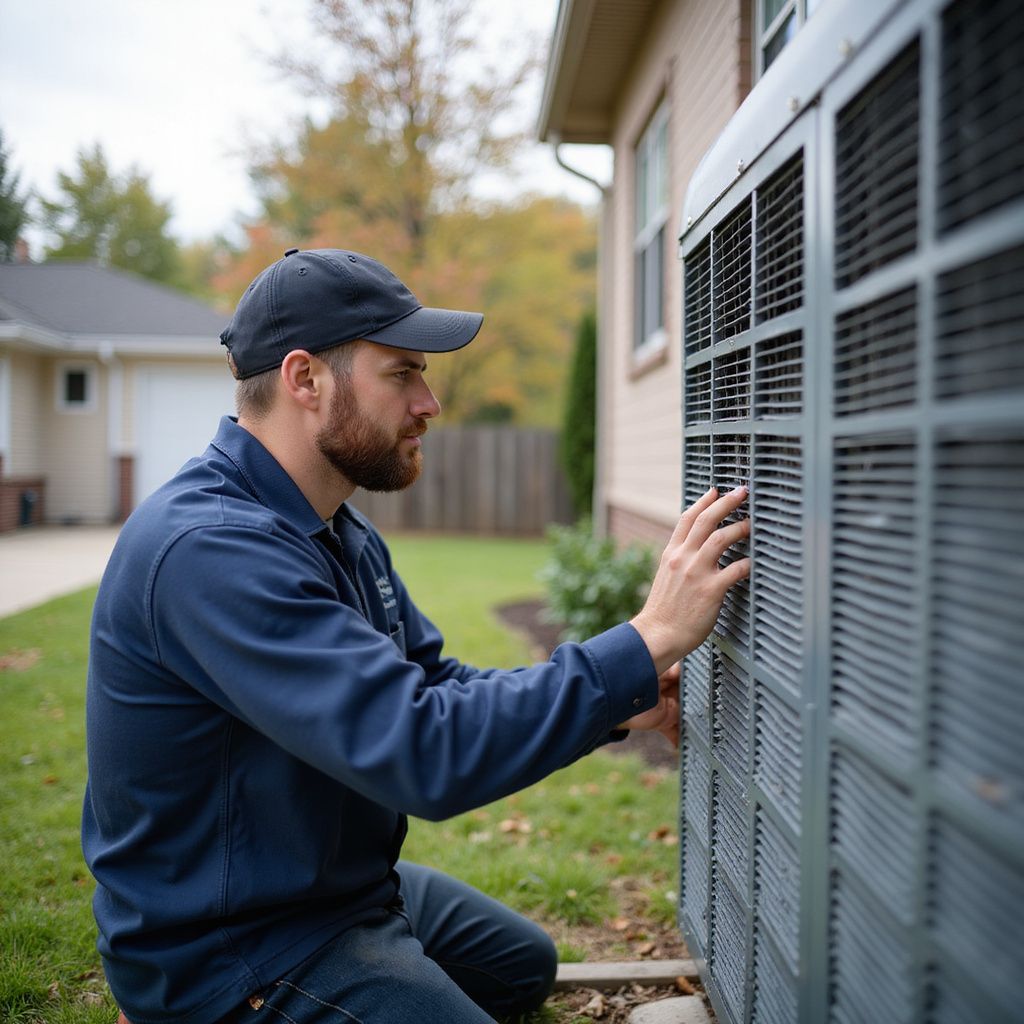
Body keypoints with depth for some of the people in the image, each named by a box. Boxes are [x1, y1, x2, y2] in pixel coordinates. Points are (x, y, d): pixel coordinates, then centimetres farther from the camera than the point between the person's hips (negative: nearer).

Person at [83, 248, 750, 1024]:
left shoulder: (344, 535, 5)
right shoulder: (211, 549, -30)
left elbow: (438, 688, 6)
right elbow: (425, 754, -37)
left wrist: (614, 705, -8)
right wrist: (647, 641, -34)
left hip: (341, 885, 10)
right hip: (237, 951, -10)